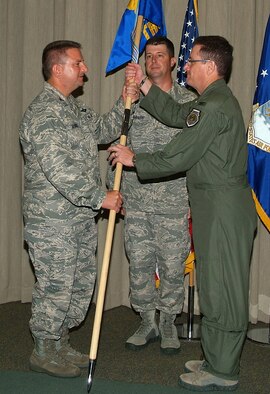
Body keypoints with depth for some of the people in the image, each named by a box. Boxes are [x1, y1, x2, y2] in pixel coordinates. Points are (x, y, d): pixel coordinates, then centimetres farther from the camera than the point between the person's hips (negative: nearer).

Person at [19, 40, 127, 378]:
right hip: (52, 222, -10)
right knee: (55, 287, 0)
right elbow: (58, 169, -25)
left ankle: (60, 345, 30)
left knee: (81, 284, 15)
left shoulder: (74, 108, 15)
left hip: (81, 218, 10)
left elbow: (103, 130, 23)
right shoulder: (43, 112, -18)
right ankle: (43, 353, 18)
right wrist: (100, 197, -21)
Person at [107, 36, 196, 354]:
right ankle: (147, 322, 24)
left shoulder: (189, 102, 2)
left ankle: (168, 323, 23)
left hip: (174, 201, -2)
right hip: (135, 200, 2)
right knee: (139, 264, 8)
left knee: (172, 266, 5)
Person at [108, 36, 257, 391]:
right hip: (215, 206, 11)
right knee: (217, 286, 16)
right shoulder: (215, 101, 15)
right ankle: (218, 361, 27)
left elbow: (177, 157, -16)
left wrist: (134, 159, -2)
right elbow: (176, 114, 24)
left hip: (223, 208, -11)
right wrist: (143, 85, 18)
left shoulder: (215, 106, -18)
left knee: (221, 289, -2)